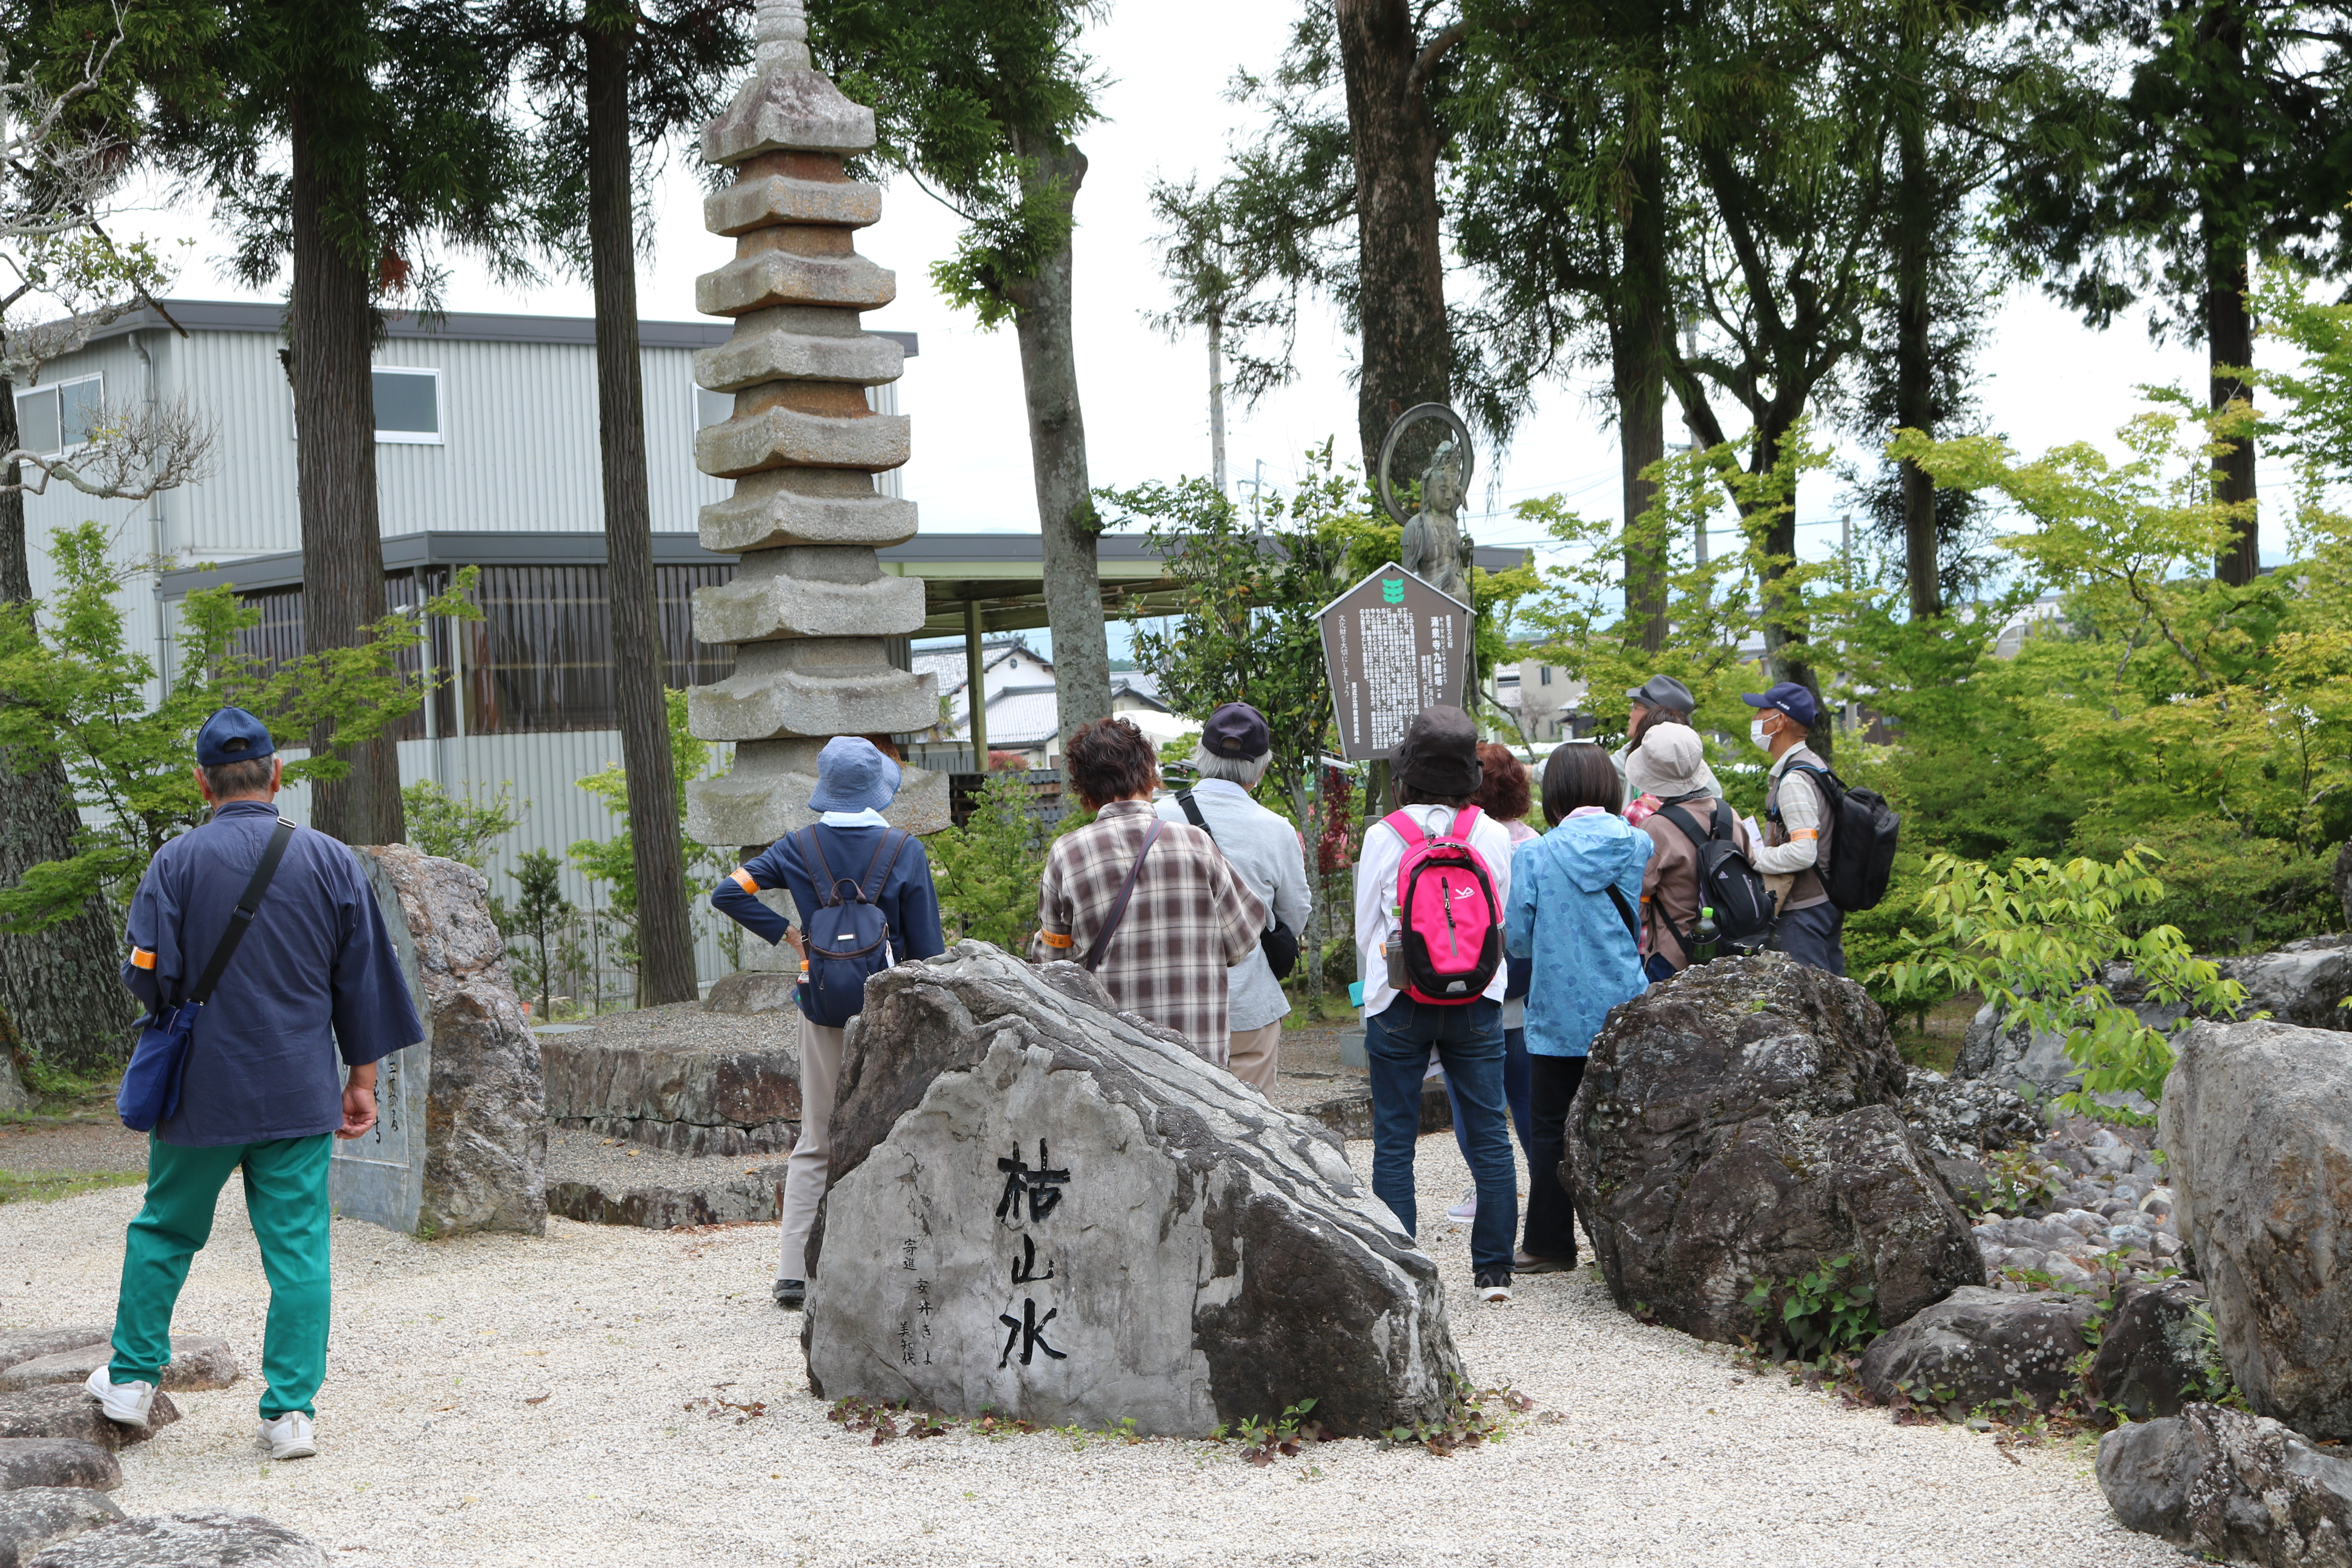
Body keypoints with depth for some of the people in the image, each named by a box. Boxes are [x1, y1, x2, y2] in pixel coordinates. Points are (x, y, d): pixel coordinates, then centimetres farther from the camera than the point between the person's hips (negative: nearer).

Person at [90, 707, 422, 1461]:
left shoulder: (177, 861, -8)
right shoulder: (331, 861, 0)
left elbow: (149, 975, -10)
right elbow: (364, 981, 4)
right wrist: (362, 1077, 12)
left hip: (201, 1089, -1)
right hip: (301, 1091, 1)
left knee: (164, 1230, 17)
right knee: (299, 1249, 3)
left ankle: (132, 1377, 25)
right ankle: (292, 1409, 2)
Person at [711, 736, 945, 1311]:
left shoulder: (800, 848, -1)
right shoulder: (905, 851, -8)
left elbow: (729, 893, -5)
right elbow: (927, 946, -5)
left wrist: (786, 932, 1)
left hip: (821, 1010, 3)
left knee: (814, 1145, 11)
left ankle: (793, 1274, 8)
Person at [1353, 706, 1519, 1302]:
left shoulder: (1383, 837, -7)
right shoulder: (1494, 837, -2)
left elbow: (1365, 929, 3)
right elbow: (1503, 923, 10)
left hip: (1399, 1006, -2)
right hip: (1477, 1004, 2)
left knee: (1394, 1142, 4)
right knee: (1490, 1135, 8)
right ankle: (1494, 1269, 10)